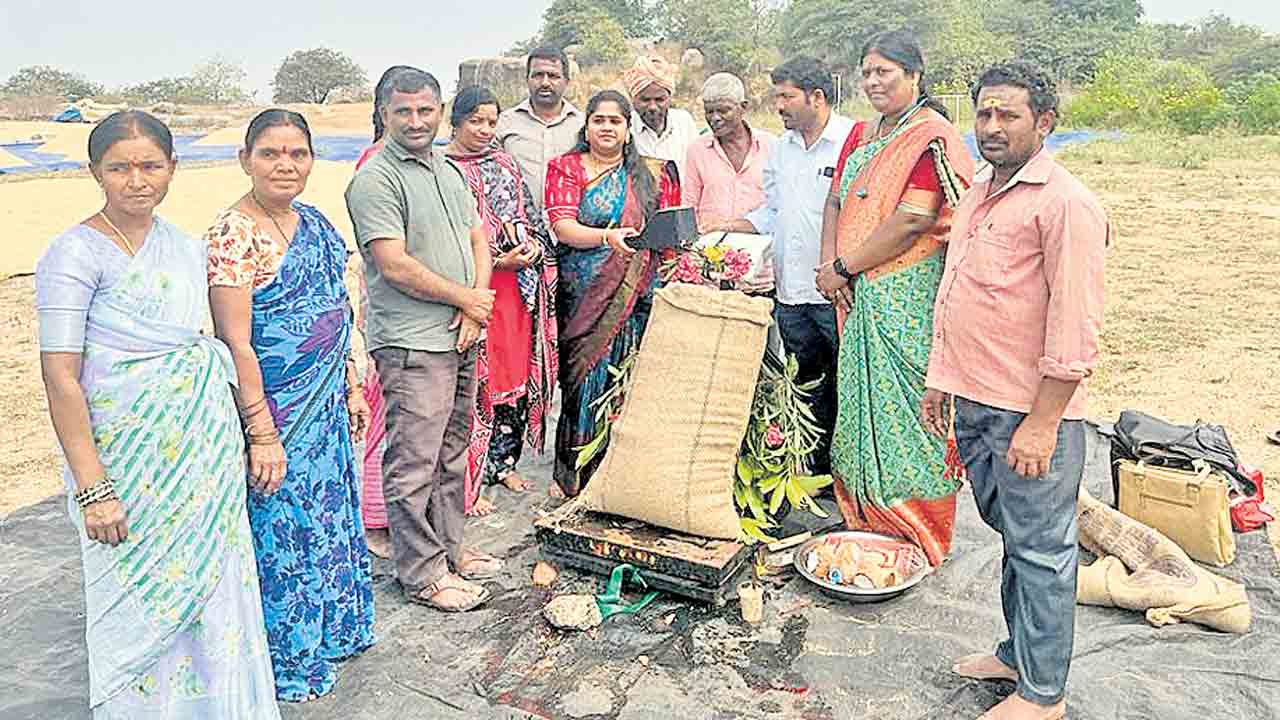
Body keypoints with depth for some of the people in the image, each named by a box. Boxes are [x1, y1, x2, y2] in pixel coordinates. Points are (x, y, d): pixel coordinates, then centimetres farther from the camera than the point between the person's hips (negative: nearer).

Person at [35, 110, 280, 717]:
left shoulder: (186, 247, 7)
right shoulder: (75, 253, -12)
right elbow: (60, 378, -15)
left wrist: (251, 433, 15)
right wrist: (92, 487, -18)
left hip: (206, 453, 6)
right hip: (129, 463, -6)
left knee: (212, 588, 16)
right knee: (141, 605, 8)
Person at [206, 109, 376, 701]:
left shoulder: (316, 223, 7)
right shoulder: (233, 233, -18)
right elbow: (235, 341, -20)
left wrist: (351, 386, 16)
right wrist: (262, 433, -21)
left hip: (326, 407, 8)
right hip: (273, 411, -8)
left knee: (330, 514, 19)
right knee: (281, 528, 6)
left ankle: (331, 628, 39)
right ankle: (288, 663, 25)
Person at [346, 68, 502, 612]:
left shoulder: (450, 172, 16)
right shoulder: (375, 179, -10)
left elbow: (478, 240, 14)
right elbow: (395, 267, -17)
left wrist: (474, 308, -2)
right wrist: (466, 298, -8)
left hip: (462, 339, 8)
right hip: (413, 343, -8)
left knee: (451, 452, 17)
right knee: (414, 462, -1)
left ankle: (449, 547, 32)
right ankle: (422, 574, 11)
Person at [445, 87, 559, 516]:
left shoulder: (505, 165, 17)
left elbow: (530, 217, 20)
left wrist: (533, 244, -1)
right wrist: (499, 260, -16)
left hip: (517, 287, 6)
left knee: (515, 373, 11)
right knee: (474, 382, -5)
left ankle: (502, 461, 27)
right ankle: (467, 483, 5)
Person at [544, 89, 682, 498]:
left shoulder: (652, 174, 15)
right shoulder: (566, 168, 7)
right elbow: (562, 225, -7)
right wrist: (607, 236, -23)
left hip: (637, 299, 2)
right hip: (583, 299, -2)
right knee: (586, 382, -4)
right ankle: (577, 477, 8)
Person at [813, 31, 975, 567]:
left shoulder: (932, 139, -11)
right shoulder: (862, 134, 15)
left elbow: (910, 223, -19)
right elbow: (836, 202, 14)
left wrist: (843, 268, -13)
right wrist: (829, 264, -3)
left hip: (908, 297, -8)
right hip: (861, 298, 8)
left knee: (903, 408, -3)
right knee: (862, 401, 13)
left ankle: (918, 539, 12)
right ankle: (866, 519, 28)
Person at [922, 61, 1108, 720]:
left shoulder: (1065, 203, -13)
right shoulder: (978, 196, 14)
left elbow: (1074, 329, -18)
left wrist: (1042, 424, -20)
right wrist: (940, 381, 21)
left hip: (1030, 413, -8)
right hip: (974, 404, 8)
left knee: (1040, 548, 4)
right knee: (1009, 534, 20)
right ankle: (1017, 652, 36)